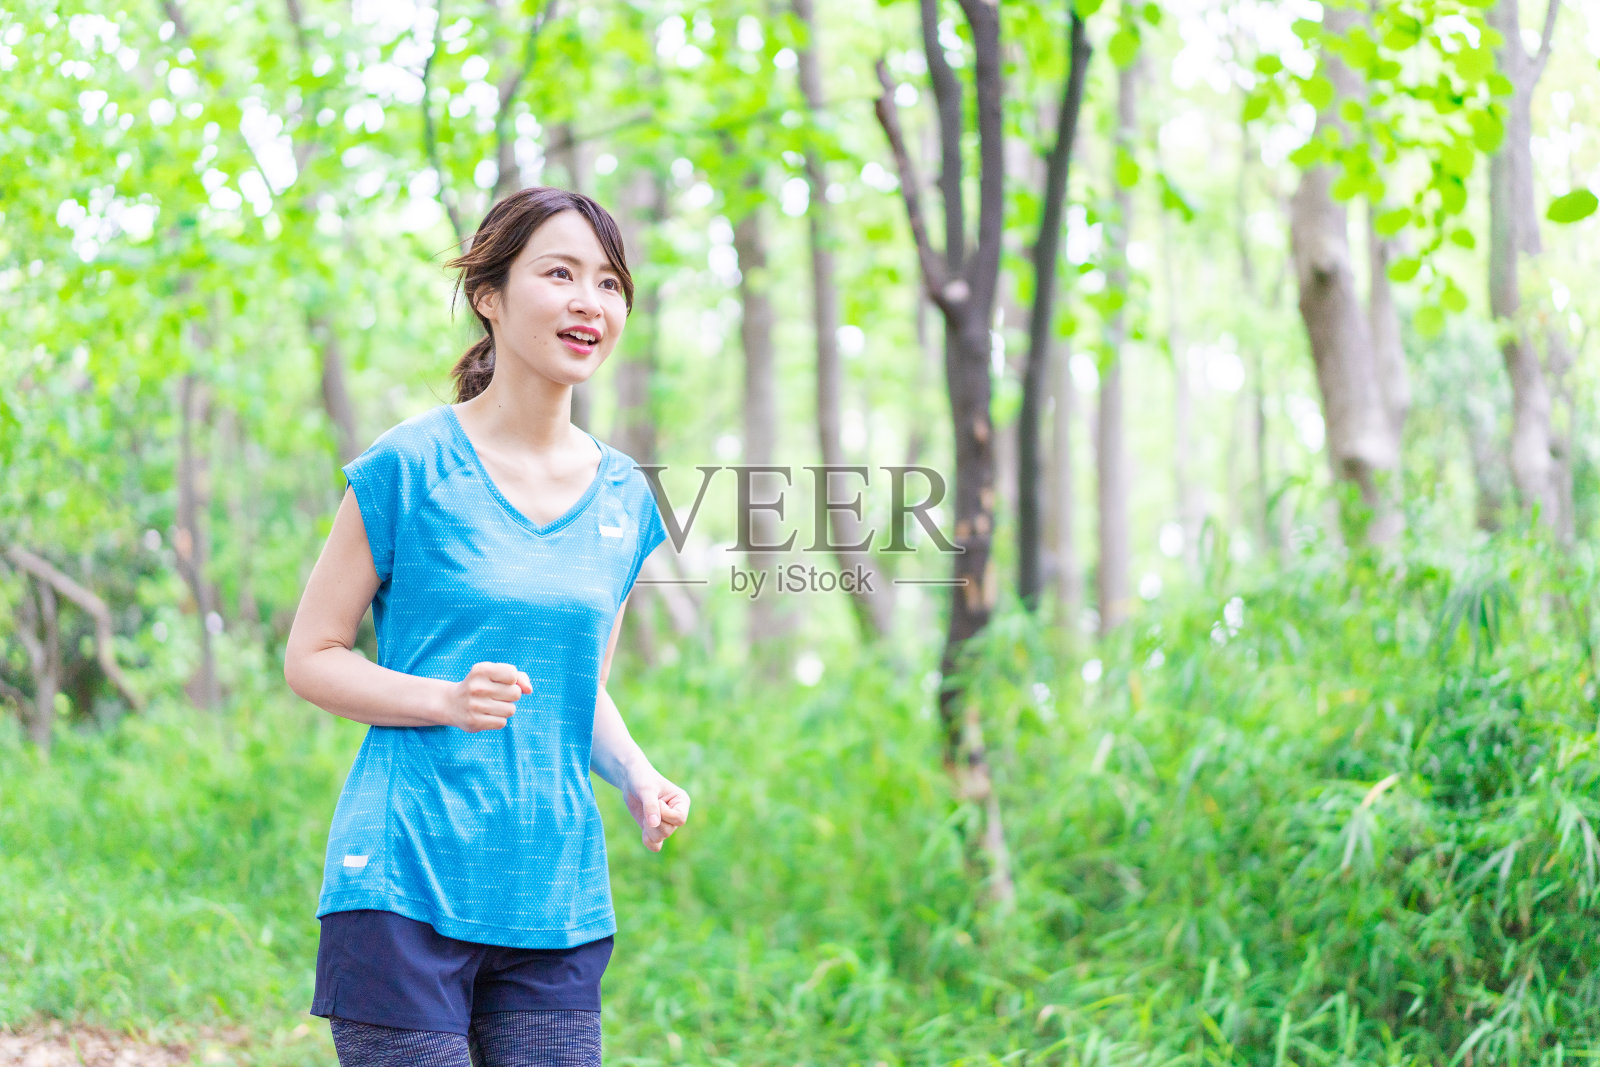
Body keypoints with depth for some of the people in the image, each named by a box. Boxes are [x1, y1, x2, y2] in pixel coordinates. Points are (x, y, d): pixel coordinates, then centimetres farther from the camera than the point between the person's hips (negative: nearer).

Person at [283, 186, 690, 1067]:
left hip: (557, 906, 5)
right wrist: (448, 699, -17)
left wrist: (637, 778, 2)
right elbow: (310, 656, -1)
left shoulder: (622, 497, 11)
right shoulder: (412, 466, -4)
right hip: (404, 890, -5)